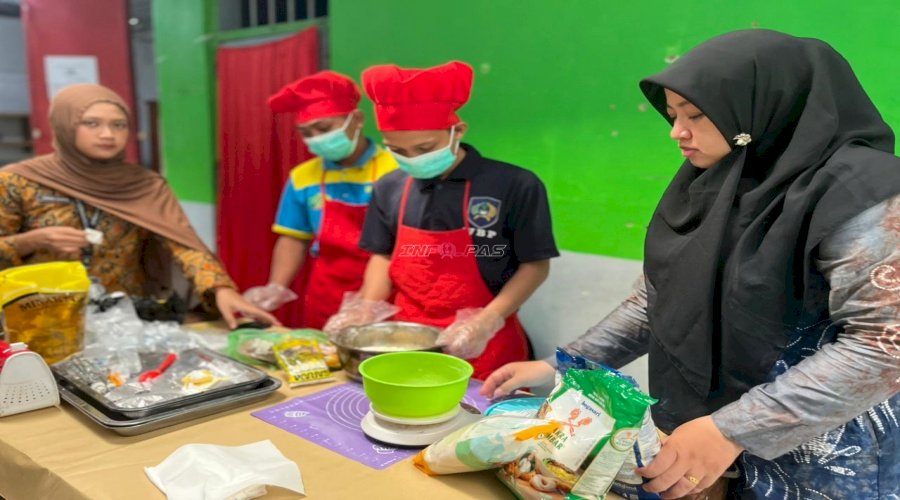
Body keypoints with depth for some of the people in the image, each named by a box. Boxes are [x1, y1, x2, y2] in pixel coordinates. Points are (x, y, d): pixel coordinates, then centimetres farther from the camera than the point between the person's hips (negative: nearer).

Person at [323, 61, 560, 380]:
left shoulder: (514, 186, -13)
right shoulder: (389, 188, 2)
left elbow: (535, 265, -7)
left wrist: (486, 322, -17)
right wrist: (368, 306, -3)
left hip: (482, 349, -3)